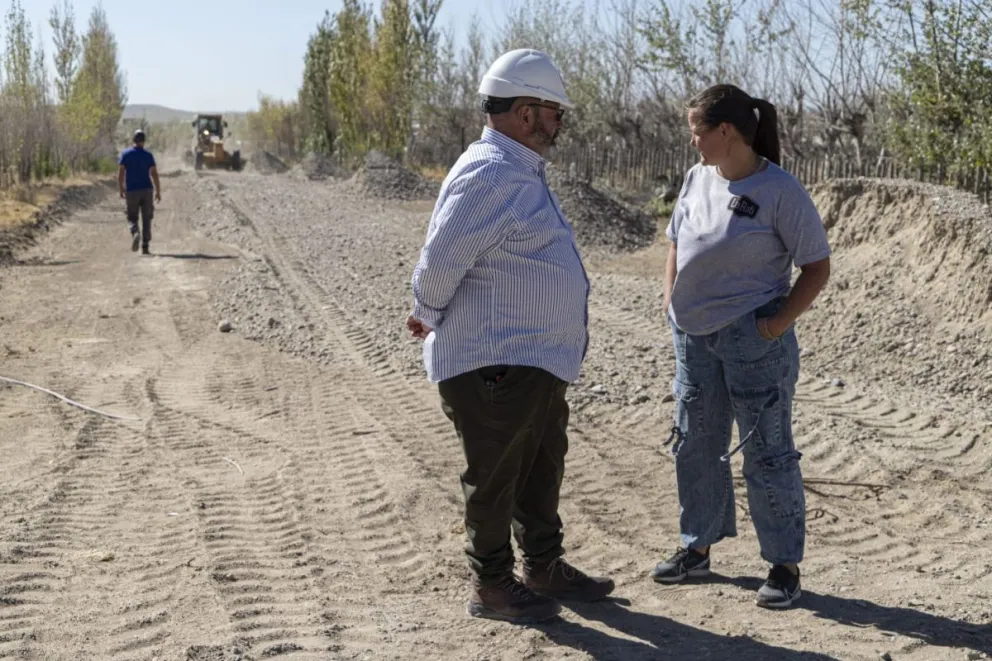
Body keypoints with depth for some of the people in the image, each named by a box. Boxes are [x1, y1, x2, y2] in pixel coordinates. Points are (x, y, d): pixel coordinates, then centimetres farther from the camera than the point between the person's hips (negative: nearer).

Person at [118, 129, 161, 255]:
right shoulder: (148, 155, 0)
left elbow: (120, 174, -2)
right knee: (146, 220, 7)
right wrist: (158, 192, 2)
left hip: (131, 191, 0)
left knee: (132, 218, 8)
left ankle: (135, 234, -23)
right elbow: (154, 174, -4)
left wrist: (121, 189, 9)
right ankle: (145, 247, 3)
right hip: (146, 190, 0)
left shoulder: (125, 154, 1)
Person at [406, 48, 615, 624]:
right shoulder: (490, 175, -21)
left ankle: (545, 567, 35)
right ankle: (492, 587, 18)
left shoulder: (524, 172, 14)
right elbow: (439, 263, -22)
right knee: (496, 477, 4)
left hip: (539, 361, 10)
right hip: (495, 364, -10)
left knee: (542, 469, 20)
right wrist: (431, 319, -4)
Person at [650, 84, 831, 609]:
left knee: (767, 452, 1)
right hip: (693, 335, 7)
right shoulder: (697, 178, 6)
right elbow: (676, 243, 20)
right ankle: (697, 547, 31)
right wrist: (671, 301, 9)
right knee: (694, 444, 15)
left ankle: (785, 565, 14)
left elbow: (817, 266, -10)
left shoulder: (779, 190, -13)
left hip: (753, 339, -7)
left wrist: (779, 322, -16)